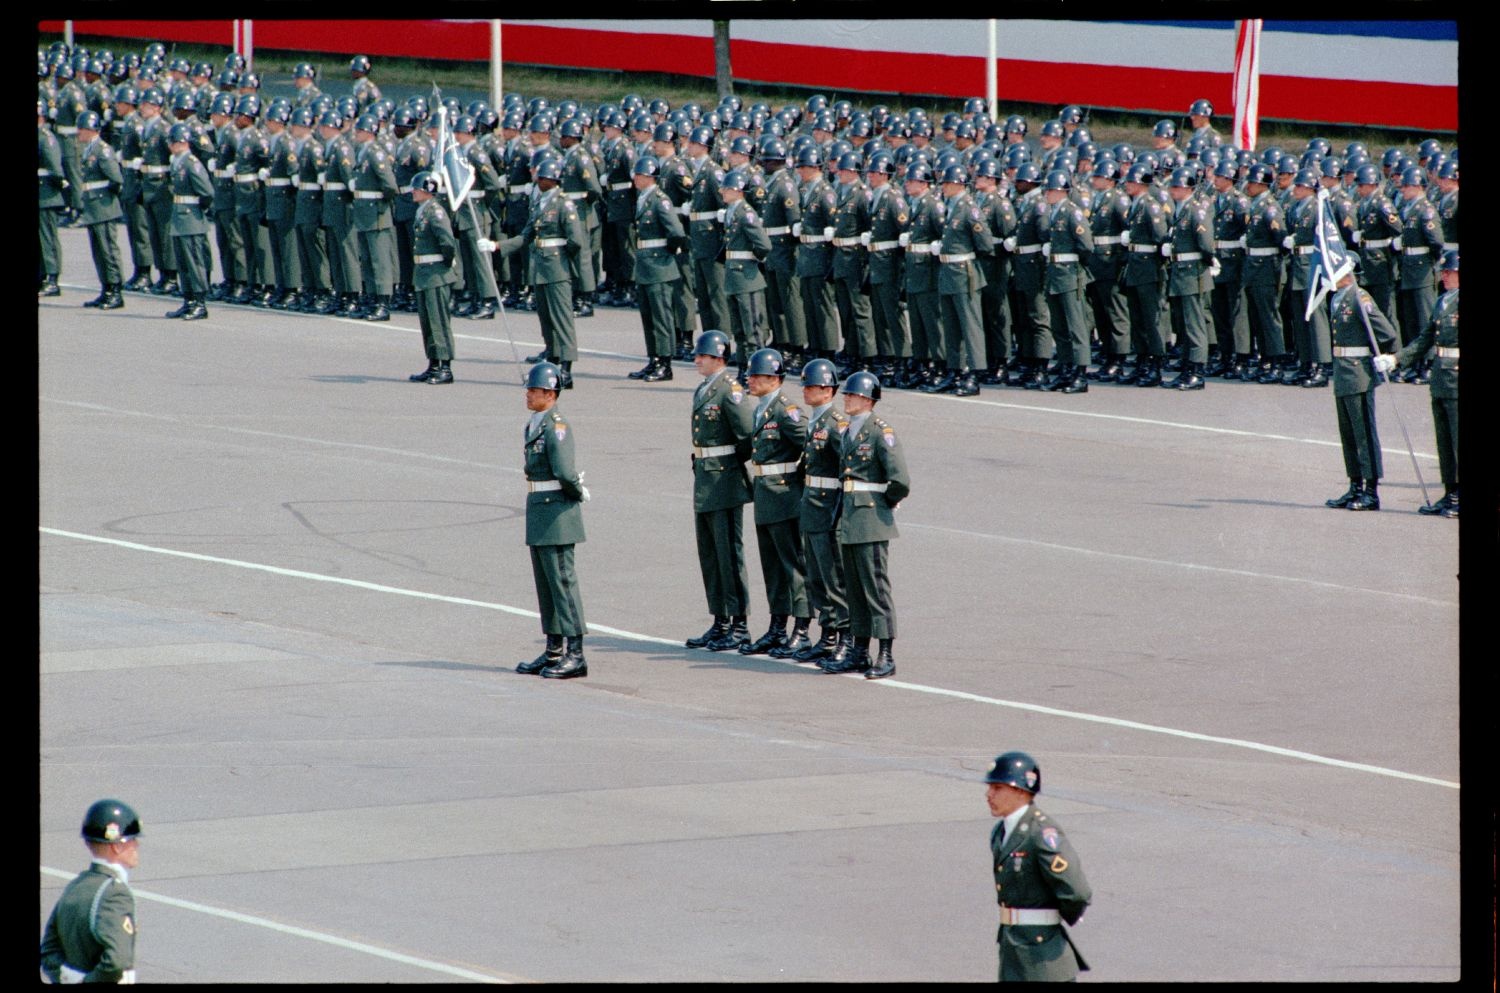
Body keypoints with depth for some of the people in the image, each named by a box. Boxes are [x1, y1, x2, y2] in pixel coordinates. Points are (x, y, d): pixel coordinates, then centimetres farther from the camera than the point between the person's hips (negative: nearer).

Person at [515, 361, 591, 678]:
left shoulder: (556, 427, -17)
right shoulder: (533, 426, 12)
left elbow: (564, 472, -25)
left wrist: (578, 494, -8)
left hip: (556, 511, -10)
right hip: (538, 509, 10)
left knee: (562, 581, -7)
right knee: (545, 584, 13)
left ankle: (575, 655, -5)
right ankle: (554, 652, 21)